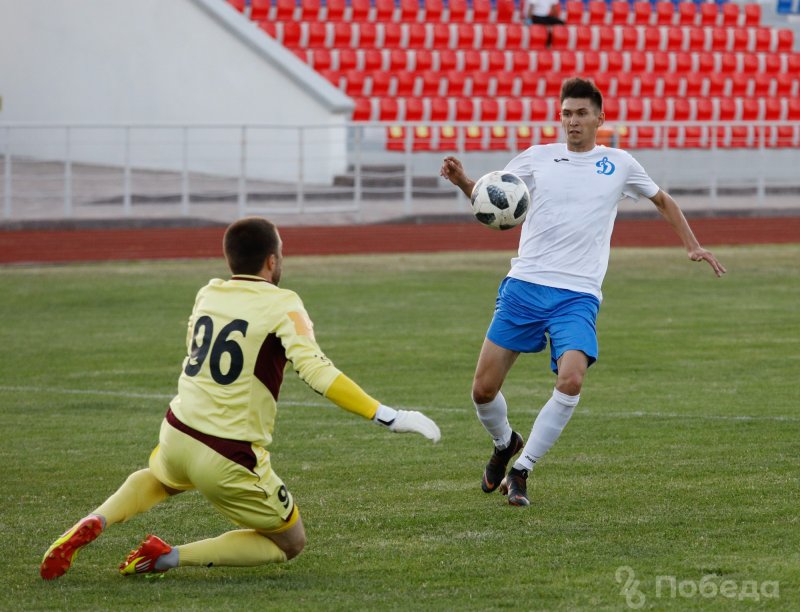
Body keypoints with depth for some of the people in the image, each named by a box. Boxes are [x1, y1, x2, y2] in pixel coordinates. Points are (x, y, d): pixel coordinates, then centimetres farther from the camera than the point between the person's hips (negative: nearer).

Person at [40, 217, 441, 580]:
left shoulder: (208, 294, 6)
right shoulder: (282, 304, -12)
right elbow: (316, 371, -24)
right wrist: (386, 416, -24)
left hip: (177, 433, 6)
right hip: (229, 461, -6)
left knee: (160, 479, 42)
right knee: (291, 544, 15)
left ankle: (93, 524, 13)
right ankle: (170, 558, -3)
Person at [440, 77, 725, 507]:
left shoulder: (618, 164, 9)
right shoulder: (537, 158, 9)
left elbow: (662, 201, 26)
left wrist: (692, 246, 18)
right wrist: (462, 182, -7)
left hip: (577, 296, -1)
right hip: (524, 286, 1)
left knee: (571, 380, -25)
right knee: (483, 389, -2)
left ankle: (521, 470, -10)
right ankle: (505, 444, 32)